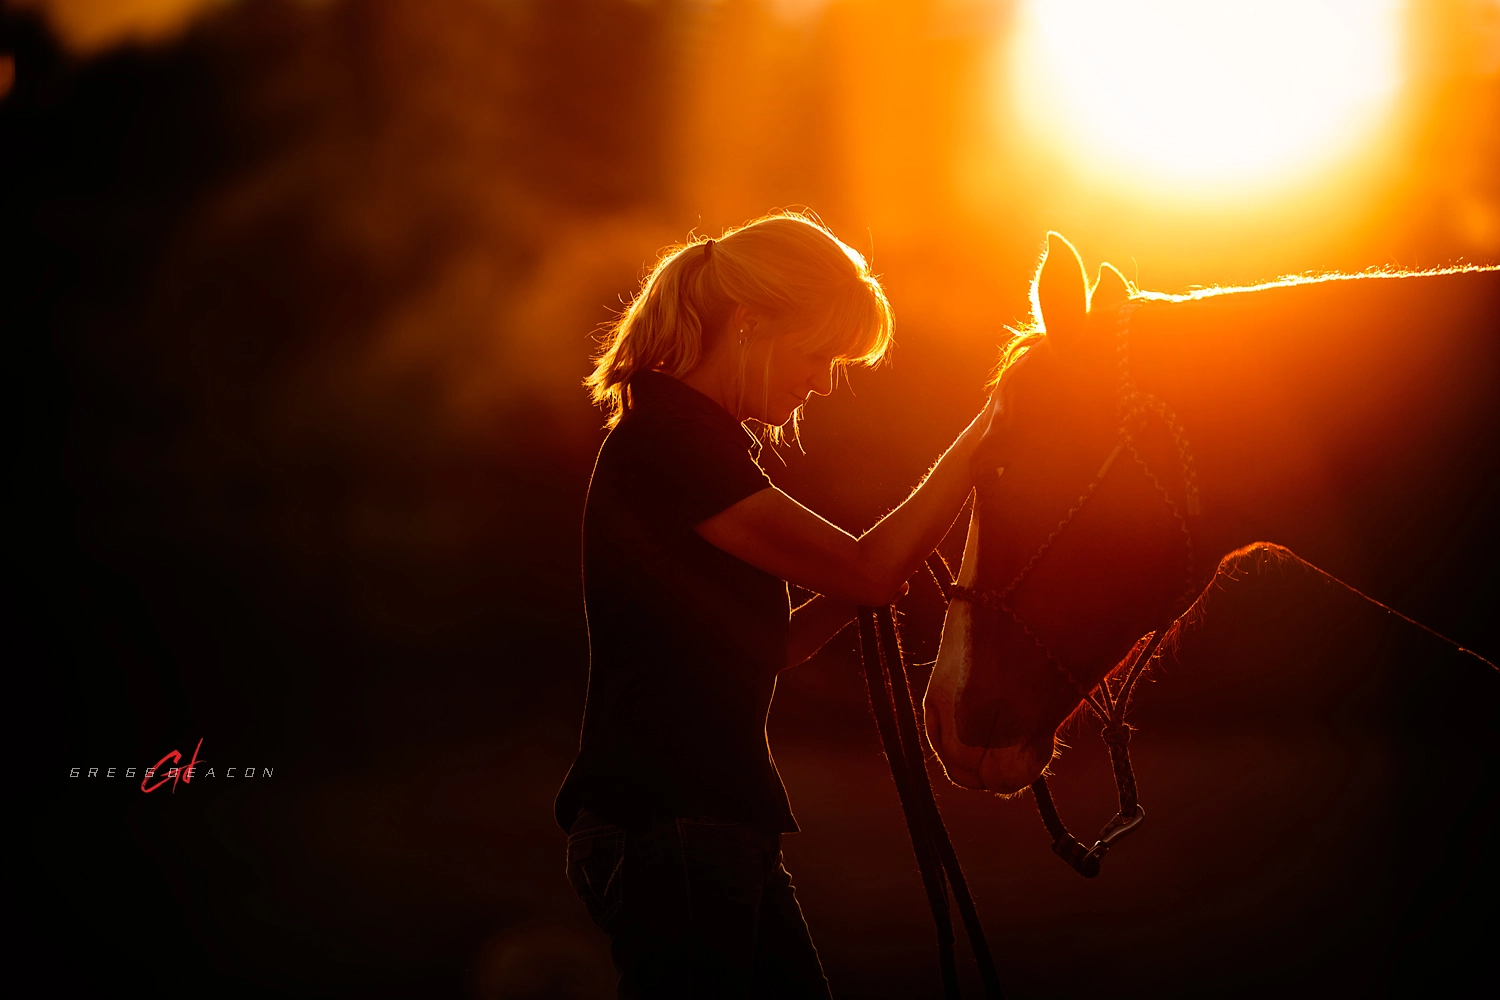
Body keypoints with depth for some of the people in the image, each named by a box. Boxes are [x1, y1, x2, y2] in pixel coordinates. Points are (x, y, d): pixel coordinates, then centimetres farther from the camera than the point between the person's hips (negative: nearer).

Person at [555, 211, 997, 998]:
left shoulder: (696, 439, 18)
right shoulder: (669, 440, -14)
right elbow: (868, 571, -17)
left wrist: (858, 592, 4)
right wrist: (981, 438, -11)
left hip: (720, 830, 10)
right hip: (663, 832, -10)